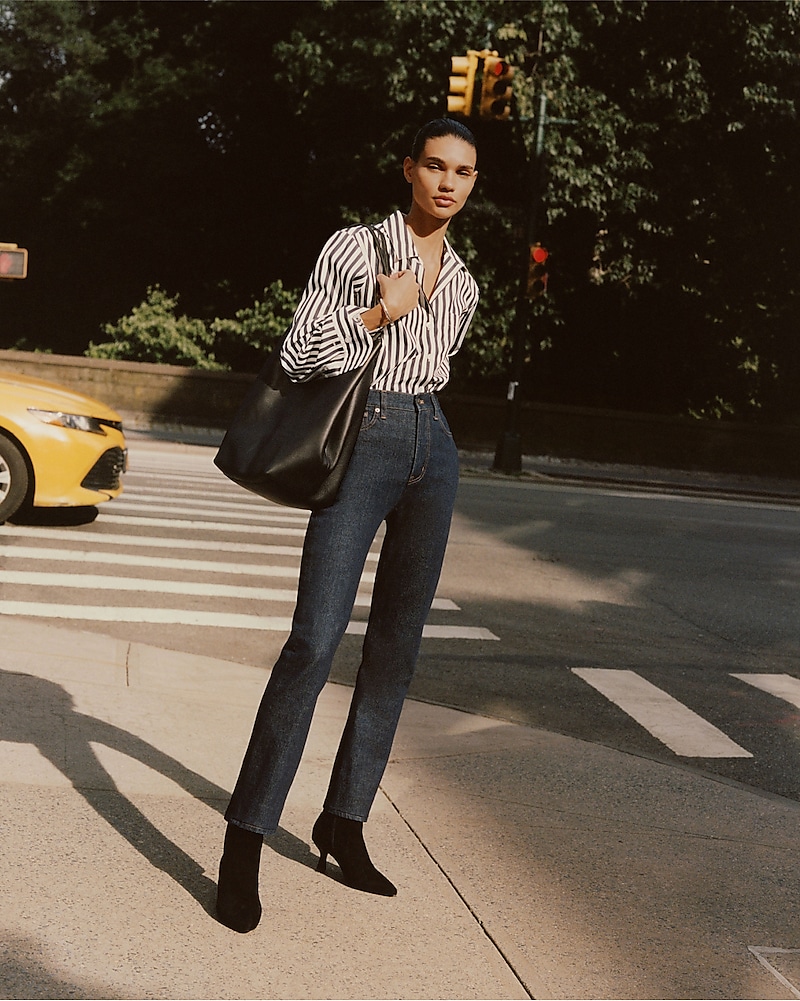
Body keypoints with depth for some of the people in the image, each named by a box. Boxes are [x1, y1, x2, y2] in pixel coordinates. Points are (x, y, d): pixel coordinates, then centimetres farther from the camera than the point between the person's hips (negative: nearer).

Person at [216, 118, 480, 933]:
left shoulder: (461, 284, 15)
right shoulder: (355, 246, -1)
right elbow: (296, 355, -6)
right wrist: (379, 313, -15)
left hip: (433, 450, 6)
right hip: (364, 445, -6)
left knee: (396, 650, 7)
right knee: (315, 642, -15)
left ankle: (343, 822, 18)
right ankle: (244, 841, -8)